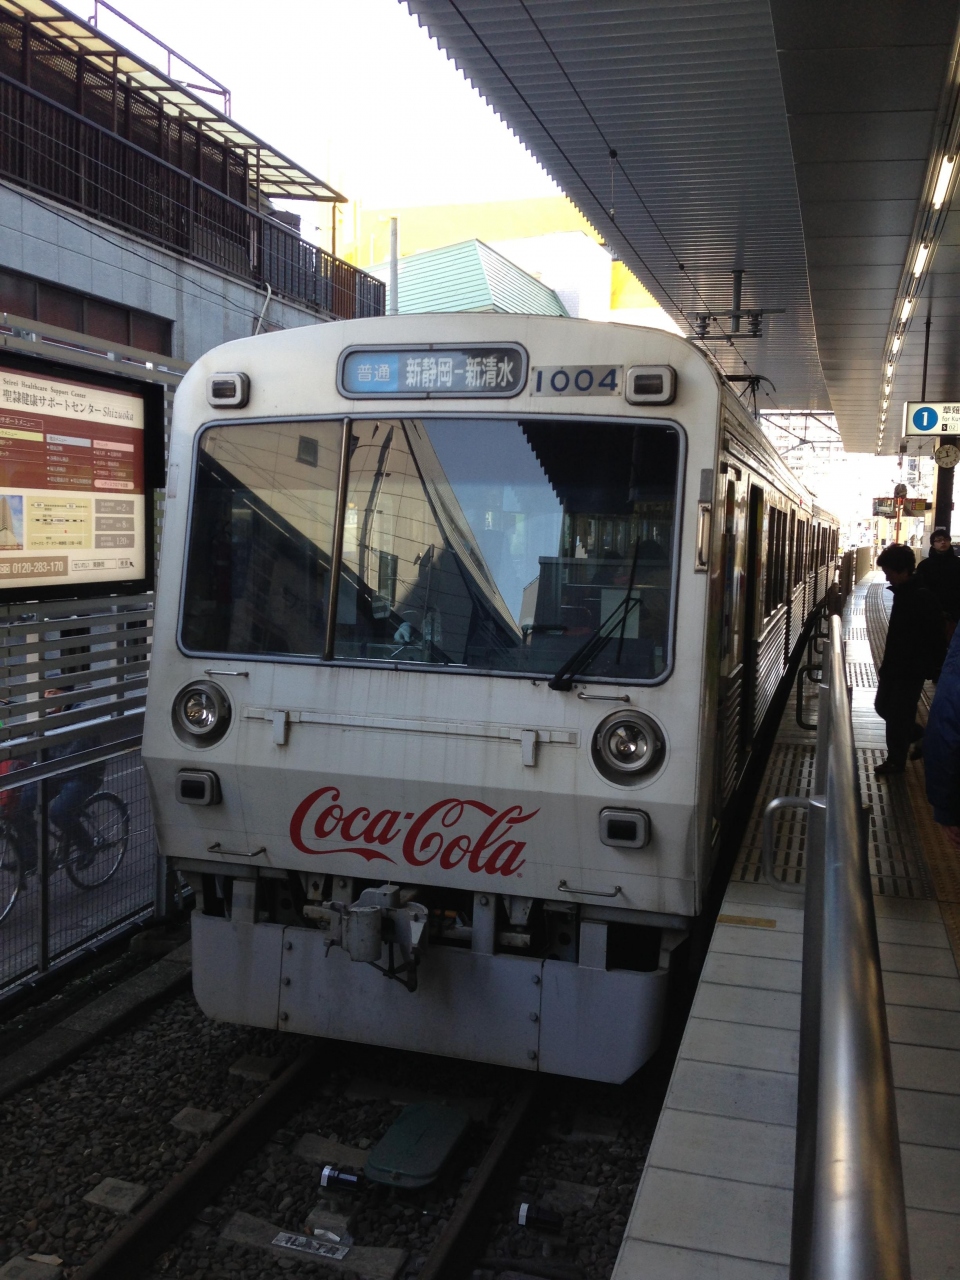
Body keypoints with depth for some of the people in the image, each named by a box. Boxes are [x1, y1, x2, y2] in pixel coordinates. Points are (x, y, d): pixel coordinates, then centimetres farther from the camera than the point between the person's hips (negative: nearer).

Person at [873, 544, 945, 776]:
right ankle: (915, 733, 40)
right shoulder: (902, 592, 5)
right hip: (894, 665, 9)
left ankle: (896, 761, 17)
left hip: (911, 669, -9)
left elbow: (936, 637, -18)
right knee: (883, 706, 18)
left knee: (898, 715, 2)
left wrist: (935, 671, -17)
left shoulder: (923, 598, -21)